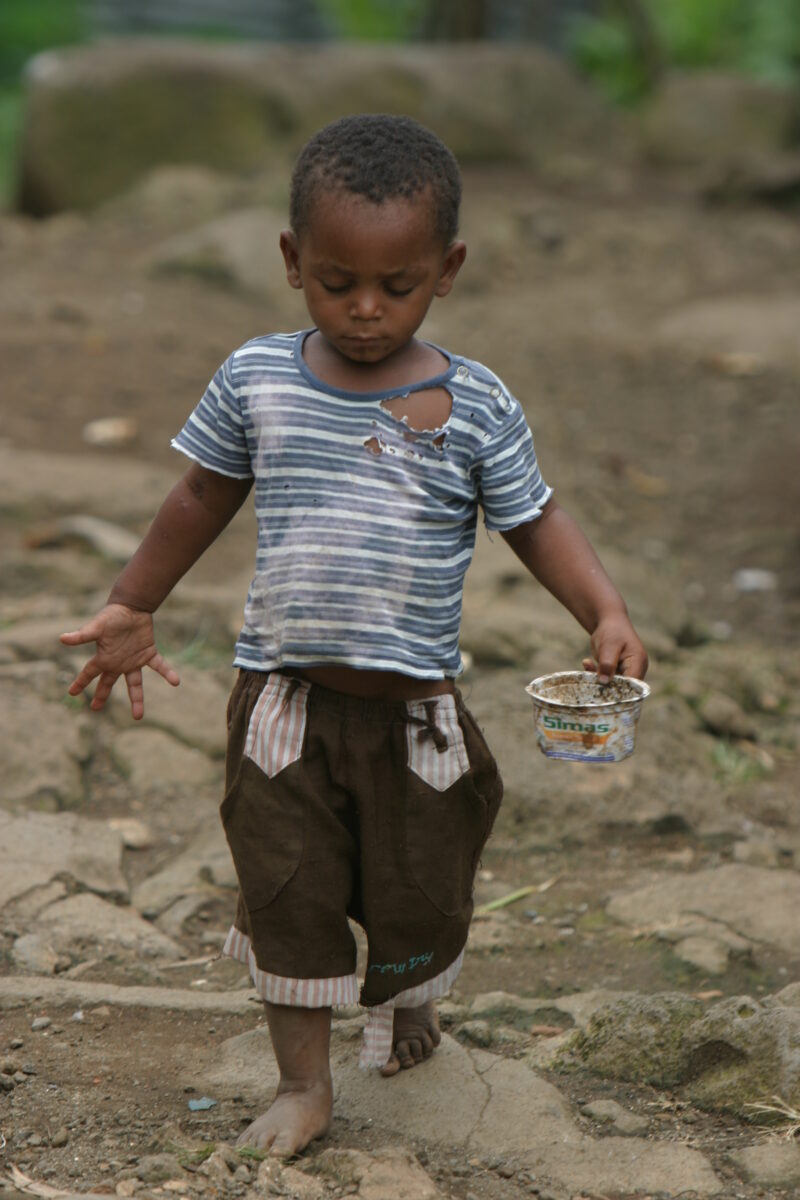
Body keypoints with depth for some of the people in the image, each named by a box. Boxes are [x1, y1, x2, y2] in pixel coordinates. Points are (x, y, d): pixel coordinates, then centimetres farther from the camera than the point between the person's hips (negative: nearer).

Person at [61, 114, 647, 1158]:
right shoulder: (257, 379, -5)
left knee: (418, 893, 14)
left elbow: (536, 522, -1)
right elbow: (203, 499, 9)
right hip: (285, 699, 0)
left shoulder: (476, 406, -9)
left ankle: (406, 1000, 48)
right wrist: (131, 609, 15)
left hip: (418, 707, 0)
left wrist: (606, 613, -17)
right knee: (288, 894, 5)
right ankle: (303, 1082, 23)